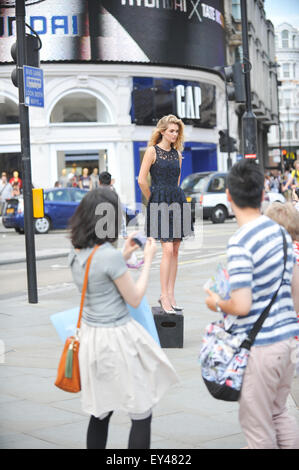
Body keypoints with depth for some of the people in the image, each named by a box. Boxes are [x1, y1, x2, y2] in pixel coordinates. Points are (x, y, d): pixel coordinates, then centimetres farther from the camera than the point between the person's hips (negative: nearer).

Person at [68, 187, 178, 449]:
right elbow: (135, 299, -10)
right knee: (141, 415, 2)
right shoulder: (110, 255, -20)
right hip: (117, 337, -8)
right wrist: (148, 260, -1)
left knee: (100, 413, 16)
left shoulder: (76, 254, 4)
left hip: (90, 335, 8)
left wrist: (124, 257, 16)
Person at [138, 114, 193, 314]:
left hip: (177, 200, 6)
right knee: (168, 249, -12)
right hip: (160, 202, -6)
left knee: (175, 250, 5)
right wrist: (153, 200, 1)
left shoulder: (177, 153, 13)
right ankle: (164, 295, -5)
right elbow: (142, 180, -7)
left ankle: (170, 295, 11)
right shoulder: (152, 150, -4)